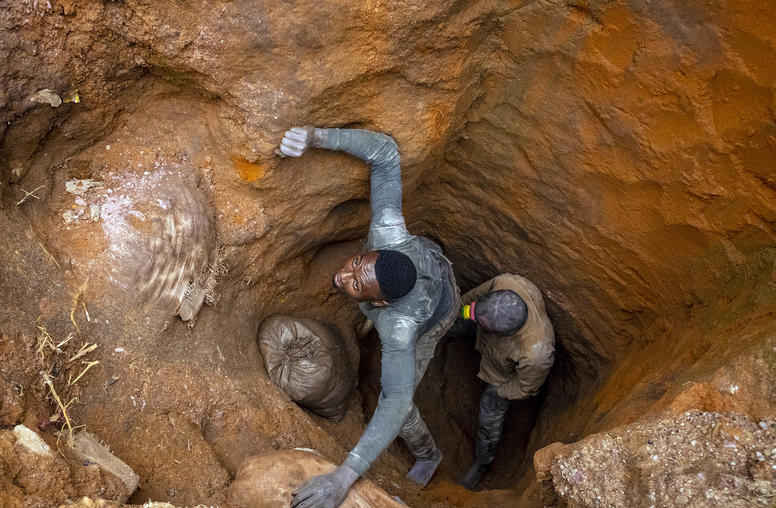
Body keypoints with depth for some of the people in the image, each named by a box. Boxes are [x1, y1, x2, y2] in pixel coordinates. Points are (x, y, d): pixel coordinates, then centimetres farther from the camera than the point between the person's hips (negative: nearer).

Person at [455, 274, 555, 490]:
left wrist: (498, 391, -8)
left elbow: (525, 387, -27)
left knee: (490, 419, 16)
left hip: (506, 375, -4)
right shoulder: (506, 283, -42)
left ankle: (482, 462, 48)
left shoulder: (535, 355, -51)